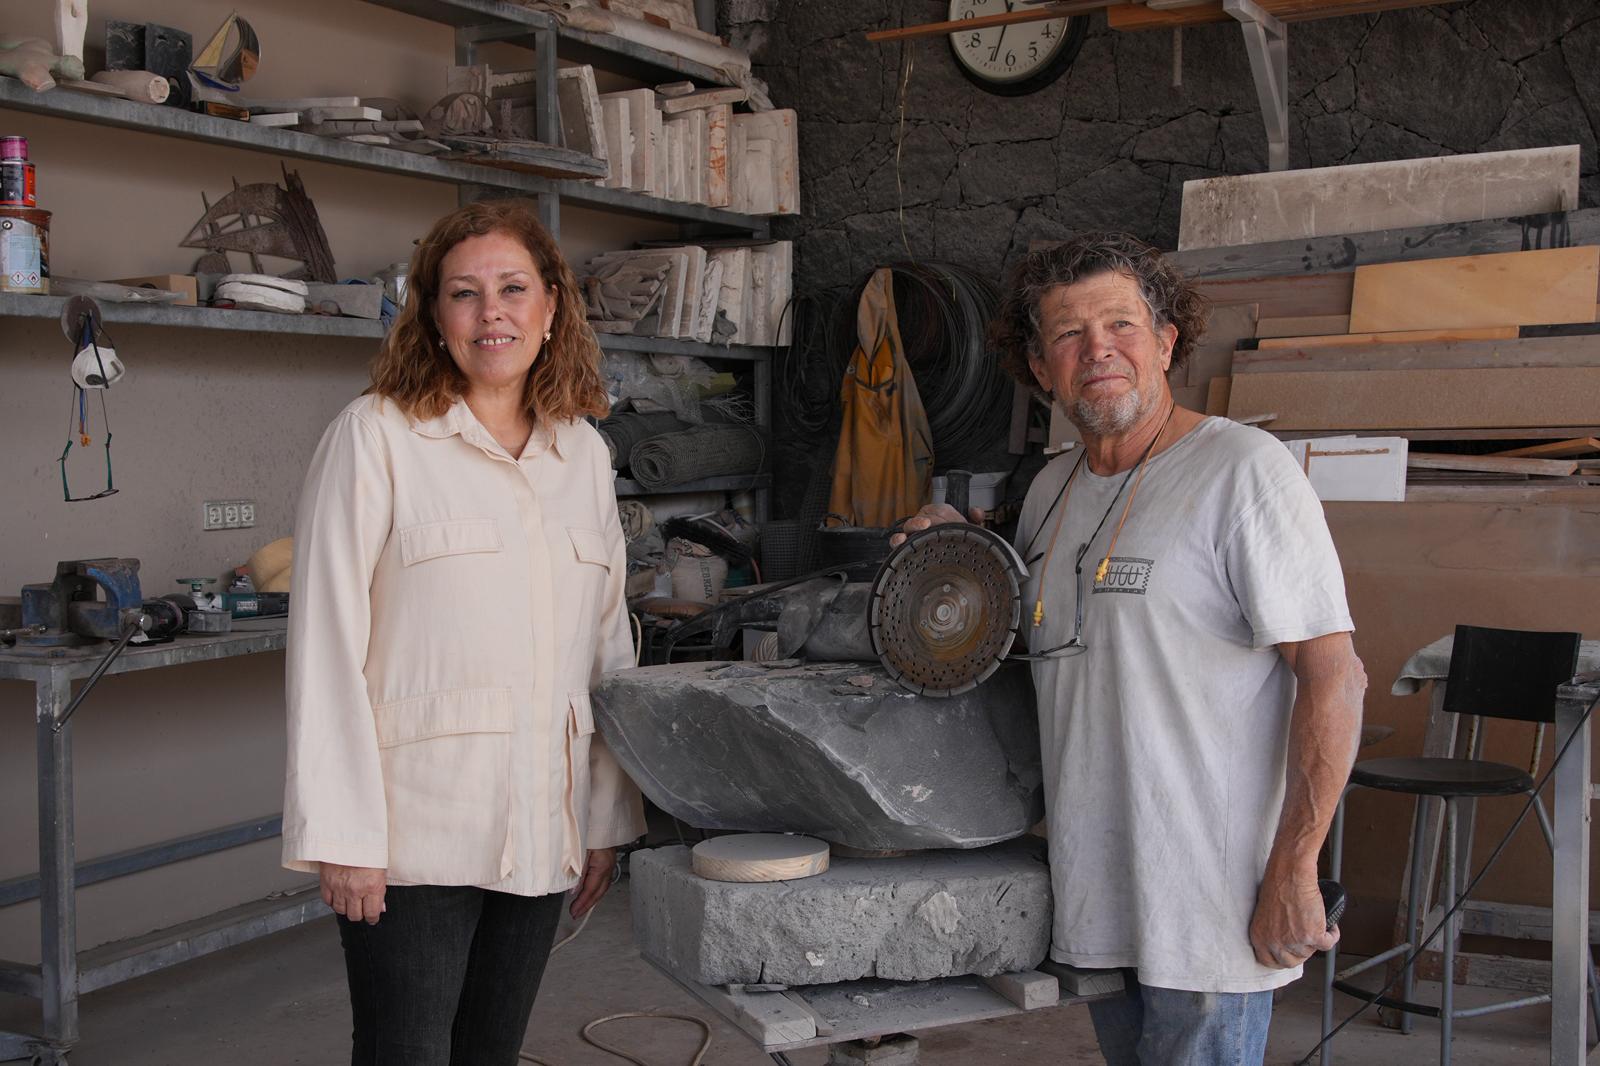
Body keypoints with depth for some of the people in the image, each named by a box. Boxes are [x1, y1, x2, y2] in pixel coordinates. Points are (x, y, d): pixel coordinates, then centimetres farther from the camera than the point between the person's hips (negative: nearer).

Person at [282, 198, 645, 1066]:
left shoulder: (584, 453, 11)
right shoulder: (375, 436, -4)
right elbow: (326, 645, -8)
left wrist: (611, 817, 12)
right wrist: (342, 834, -12)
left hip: (542, 829, 5)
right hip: (415, 829, -5)